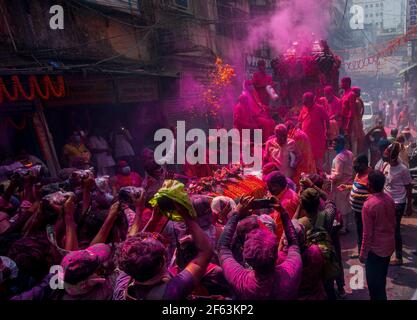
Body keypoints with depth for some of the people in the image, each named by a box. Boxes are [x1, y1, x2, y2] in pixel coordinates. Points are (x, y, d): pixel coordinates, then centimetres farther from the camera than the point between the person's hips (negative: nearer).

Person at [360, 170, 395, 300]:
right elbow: (393, 223, 7)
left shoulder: (369, 204, -25)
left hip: (376, 248, -7)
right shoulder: (389, 198, -5)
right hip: (389, 245, 7)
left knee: (373, 280, 9)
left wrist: (363, 254, -9)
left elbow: (367, 233, -20)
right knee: (382, 277, 25)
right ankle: (381, 296, 42)